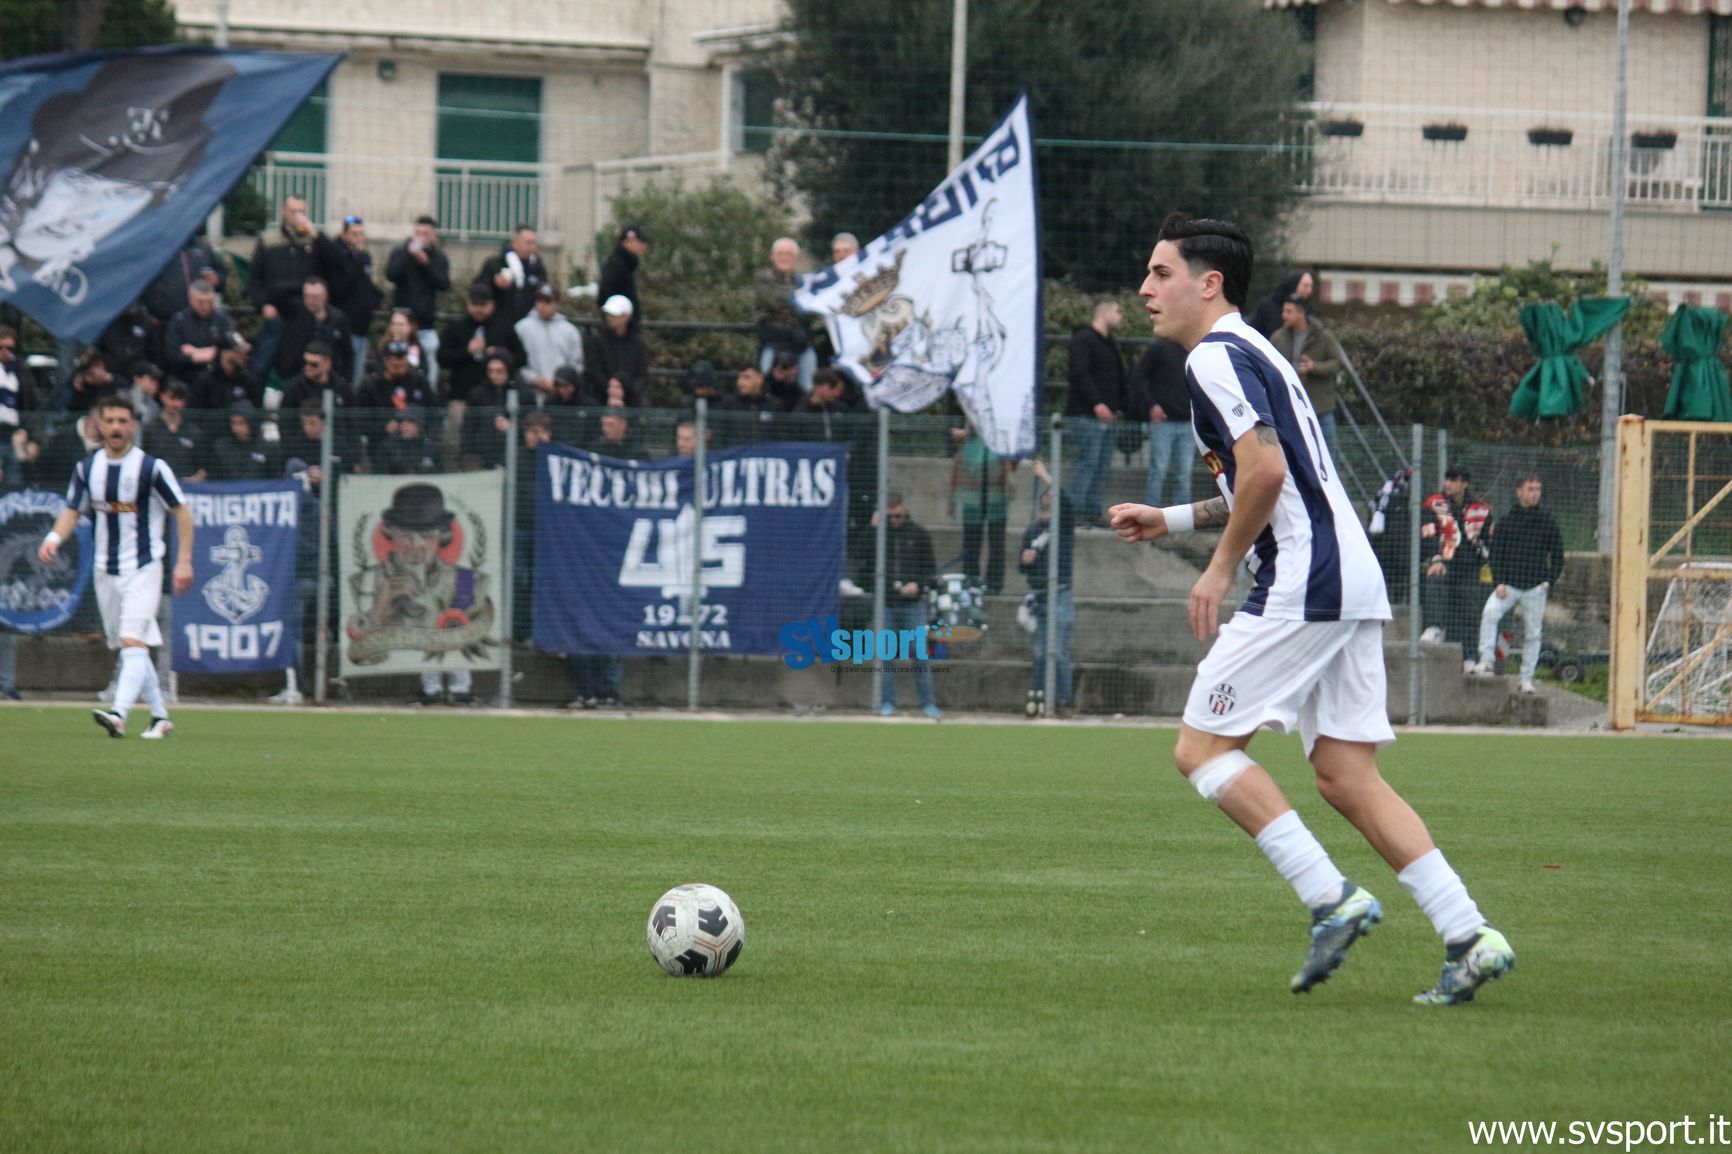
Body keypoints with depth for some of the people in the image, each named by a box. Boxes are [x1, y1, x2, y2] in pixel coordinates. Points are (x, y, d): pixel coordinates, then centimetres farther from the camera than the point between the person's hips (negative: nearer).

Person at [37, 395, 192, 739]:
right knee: (128, 648, 10)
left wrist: (184, 561, -7)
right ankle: (160, 716, 22)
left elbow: (182, 512, -2)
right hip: (105, 568, 6)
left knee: (133, 642, -19)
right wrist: (54, 537, -7)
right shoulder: (87, 468, 5)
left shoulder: (152, 468, -9)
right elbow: (72, 511, 14)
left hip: (143, 568, -6)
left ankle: (118, 716, -33)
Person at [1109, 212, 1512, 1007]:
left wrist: (1220, 568, -12)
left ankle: (1329, 897, -10)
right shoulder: (1252, 354, 24)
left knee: (1202, 747, -3)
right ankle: (1468, 936, -2)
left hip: (1301, 586, -10)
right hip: (1351, 584, 10)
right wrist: (1173, 521, 27)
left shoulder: (1216, 357, -8)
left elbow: (1266, 469, -22)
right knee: (1347, 778, 6)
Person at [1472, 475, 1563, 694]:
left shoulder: (1547, 522, 7)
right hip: (1508, 585, -1)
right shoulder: (1505, 522, 6)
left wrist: (1549, 581, -3)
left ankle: (1527, 679, 11)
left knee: (1532, 634, 3)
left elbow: (1557, 556, 10)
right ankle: (1486, 660, -24)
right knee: (1489, 612, -26)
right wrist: (1499, 582, -8)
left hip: (1535, 587, 1)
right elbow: (1496, 554, 4)